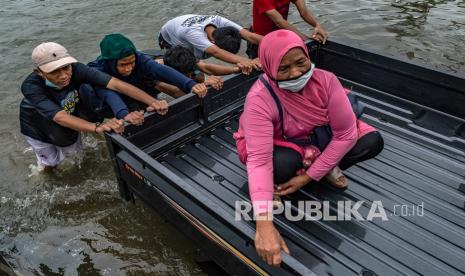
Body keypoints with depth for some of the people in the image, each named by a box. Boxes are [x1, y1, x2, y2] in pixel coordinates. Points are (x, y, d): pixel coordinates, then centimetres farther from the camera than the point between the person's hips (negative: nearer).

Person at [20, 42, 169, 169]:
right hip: (38, 125, -2)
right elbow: (60, 117, -54)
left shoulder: (76, 69, -36)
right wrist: (97, 127, -72)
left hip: (70, 116, 2)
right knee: (50, 162, 17)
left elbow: (115, 84, -47)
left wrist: (152, 102, -59)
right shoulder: (31, 86, -41)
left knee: (72, 151, 23)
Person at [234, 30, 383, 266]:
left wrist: (309, 177, -27)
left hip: (314, 139, 3)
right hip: (274, 146, -3)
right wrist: (264, 224, -51)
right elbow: (259, 160, -42)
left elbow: (346, 133, -22)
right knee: (284, 163, -38)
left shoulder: (326, 80, -24)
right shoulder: (259, 98, -33)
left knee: (372, 141, -16)